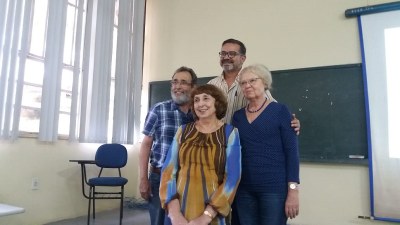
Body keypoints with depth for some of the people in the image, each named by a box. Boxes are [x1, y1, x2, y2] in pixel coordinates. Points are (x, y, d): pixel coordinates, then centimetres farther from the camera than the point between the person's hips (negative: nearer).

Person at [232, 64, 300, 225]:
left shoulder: (280, 111, -4)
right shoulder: (238, 116, 8)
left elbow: (291, 152, -7)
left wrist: (293, 190, -12)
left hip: (274, 188, -4)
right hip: (244, 189, 4)